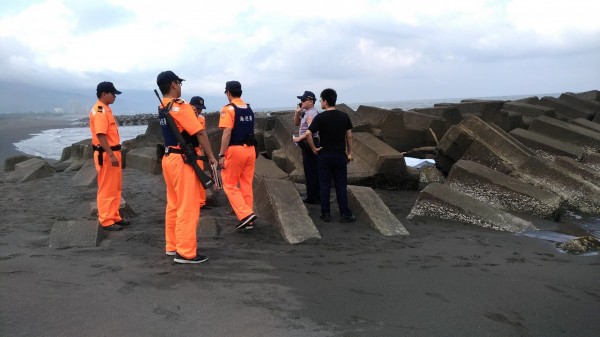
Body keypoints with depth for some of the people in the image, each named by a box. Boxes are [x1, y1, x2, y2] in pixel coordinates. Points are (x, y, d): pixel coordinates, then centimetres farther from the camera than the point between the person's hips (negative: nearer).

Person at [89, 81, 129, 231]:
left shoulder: (106, 109, 15)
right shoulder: (100, 111, -16)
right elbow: (101, 135, -24)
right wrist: (111, 155, -26)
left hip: (112, 152, 10)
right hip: (106, 155, -10)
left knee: (115, 188, 16)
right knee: (106, 189, -3)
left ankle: (114, 217, 25)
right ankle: (106, 221, 5)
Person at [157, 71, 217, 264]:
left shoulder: (162, 108, 12)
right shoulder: (180, 106, -15)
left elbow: (178, 131, 9)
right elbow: (200, 133, -18)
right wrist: (211, 157, -12)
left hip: (169, 158, 9)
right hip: (182, 161, -9)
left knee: (173, 205, 15)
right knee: (188, 207, -4)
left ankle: (172, 246, 25)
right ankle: (185, 252, 0)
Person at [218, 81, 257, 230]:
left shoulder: (228, 109, -9)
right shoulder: (249, 109, 13)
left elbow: (227, 133, -16)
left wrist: (221, 155, -14)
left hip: (235, 150, -7)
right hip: (250, 150, 7)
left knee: (229, 184, 5)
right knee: (246, 185, 12)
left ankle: (245, 214, -9)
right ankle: (248, 220, 15)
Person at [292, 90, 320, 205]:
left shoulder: (312, 113, -16)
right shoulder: (306, 113, 15)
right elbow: (296, 123, 21)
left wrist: (299, 138, -22)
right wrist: (297, 112, 6)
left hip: (310, 143, -10)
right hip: (307, 144, 10)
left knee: (310, 171, -4)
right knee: (314, 171, 15)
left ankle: (312, 197, 2)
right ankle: (317, 195, 24)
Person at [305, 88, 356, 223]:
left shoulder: (320, 117, -10)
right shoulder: (344, 116, -1)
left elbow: (308, 134, -18)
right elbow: (349, 136, 4)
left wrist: (314, 149, -7)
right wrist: (349, 153, 13)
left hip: (325, 155, -2)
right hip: (340, 155, 2)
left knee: (325, 186, 7)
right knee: (341, 186, 8)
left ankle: (326, 214, 12)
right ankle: (345, 214, 10)